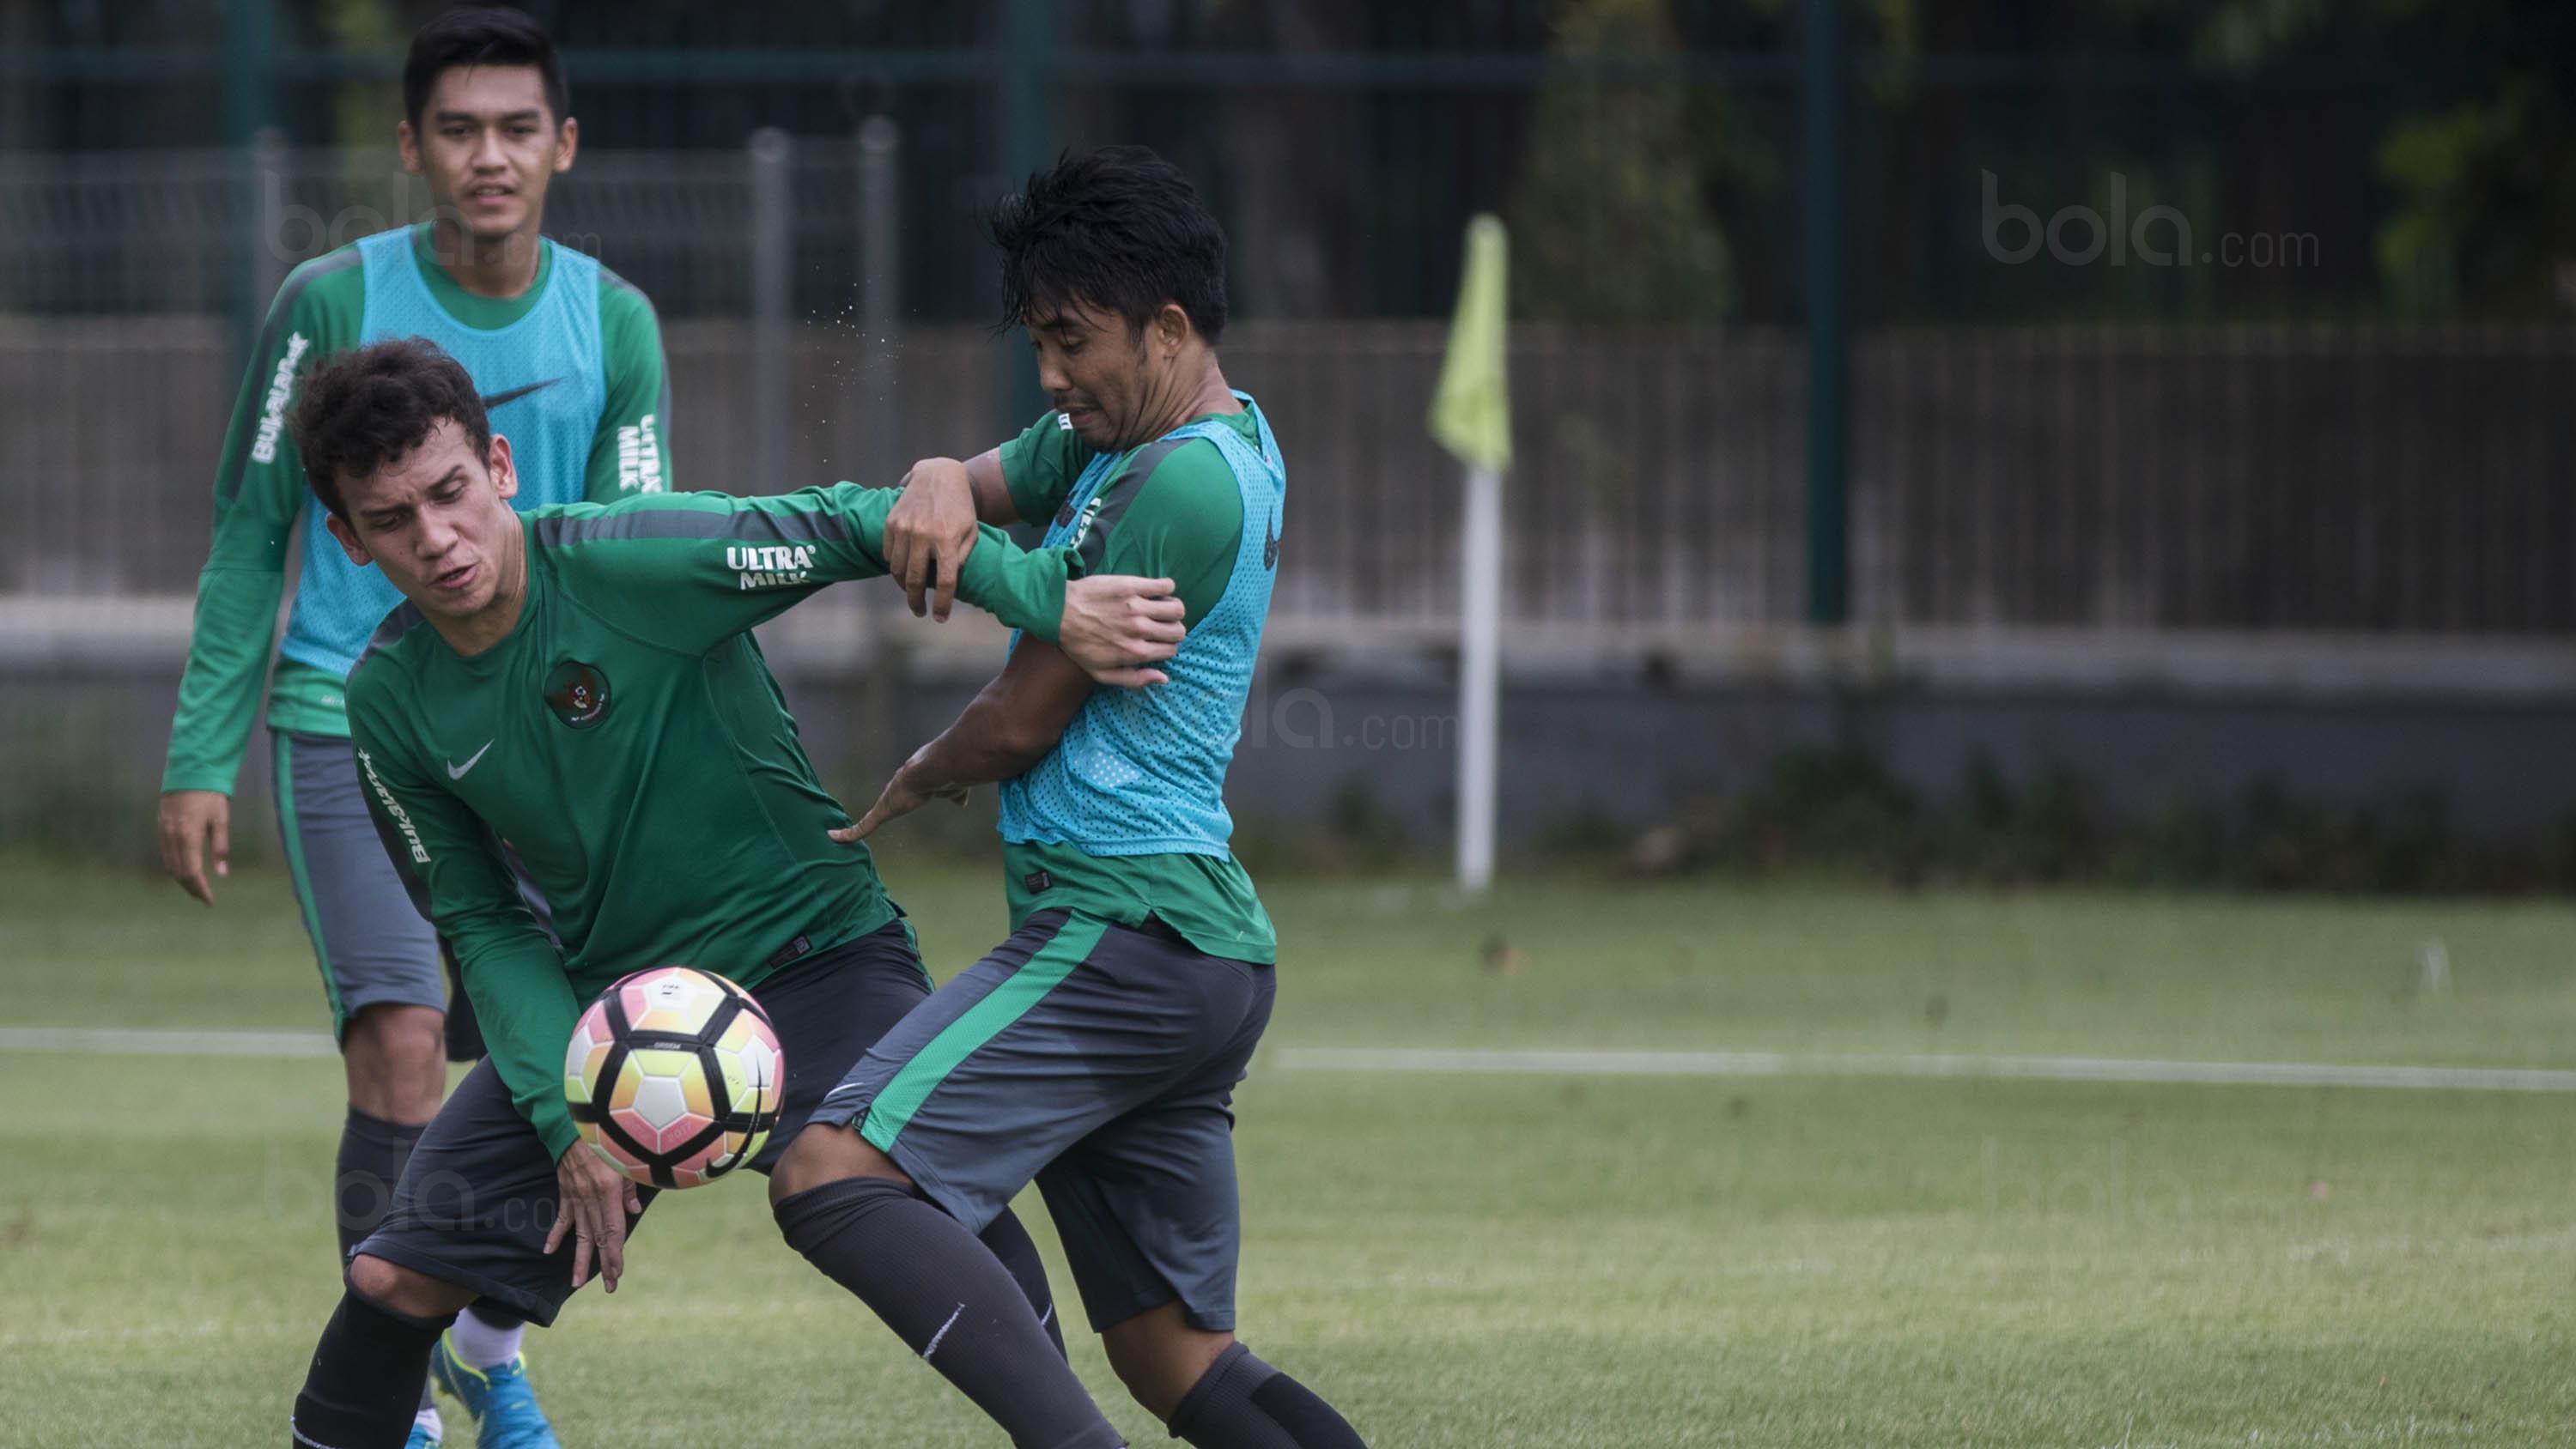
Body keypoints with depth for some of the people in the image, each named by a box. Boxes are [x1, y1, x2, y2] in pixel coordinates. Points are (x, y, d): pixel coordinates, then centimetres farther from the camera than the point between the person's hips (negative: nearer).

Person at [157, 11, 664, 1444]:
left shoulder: (615, 325, 1)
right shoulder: (333, 302, -6)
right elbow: (250, 537, 0)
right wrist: (203, 759, -4)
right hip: (350, 723, -3)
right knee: (403, 1054, -16)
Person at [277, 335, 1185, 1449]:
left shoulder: (632, 559, -21)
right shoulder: (392, 700, -6)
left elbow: (852, 529, -19)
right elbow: (483, 924, 1)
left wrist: (1048, 598, -33)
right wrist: (564, 1118, -11)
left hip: (811, 956, -4)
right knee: (395, 1278, -3)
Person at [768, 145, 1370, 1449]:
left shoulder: (1183, 483, -13)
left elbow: (1022, 721, -9)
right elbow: (983, 486, 17)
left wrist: (904, 792, 12)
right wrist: (941, 487, -8)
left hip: (1122, 931, -11)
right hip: (1215, 950, 11)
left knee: (832, 1178, -24)